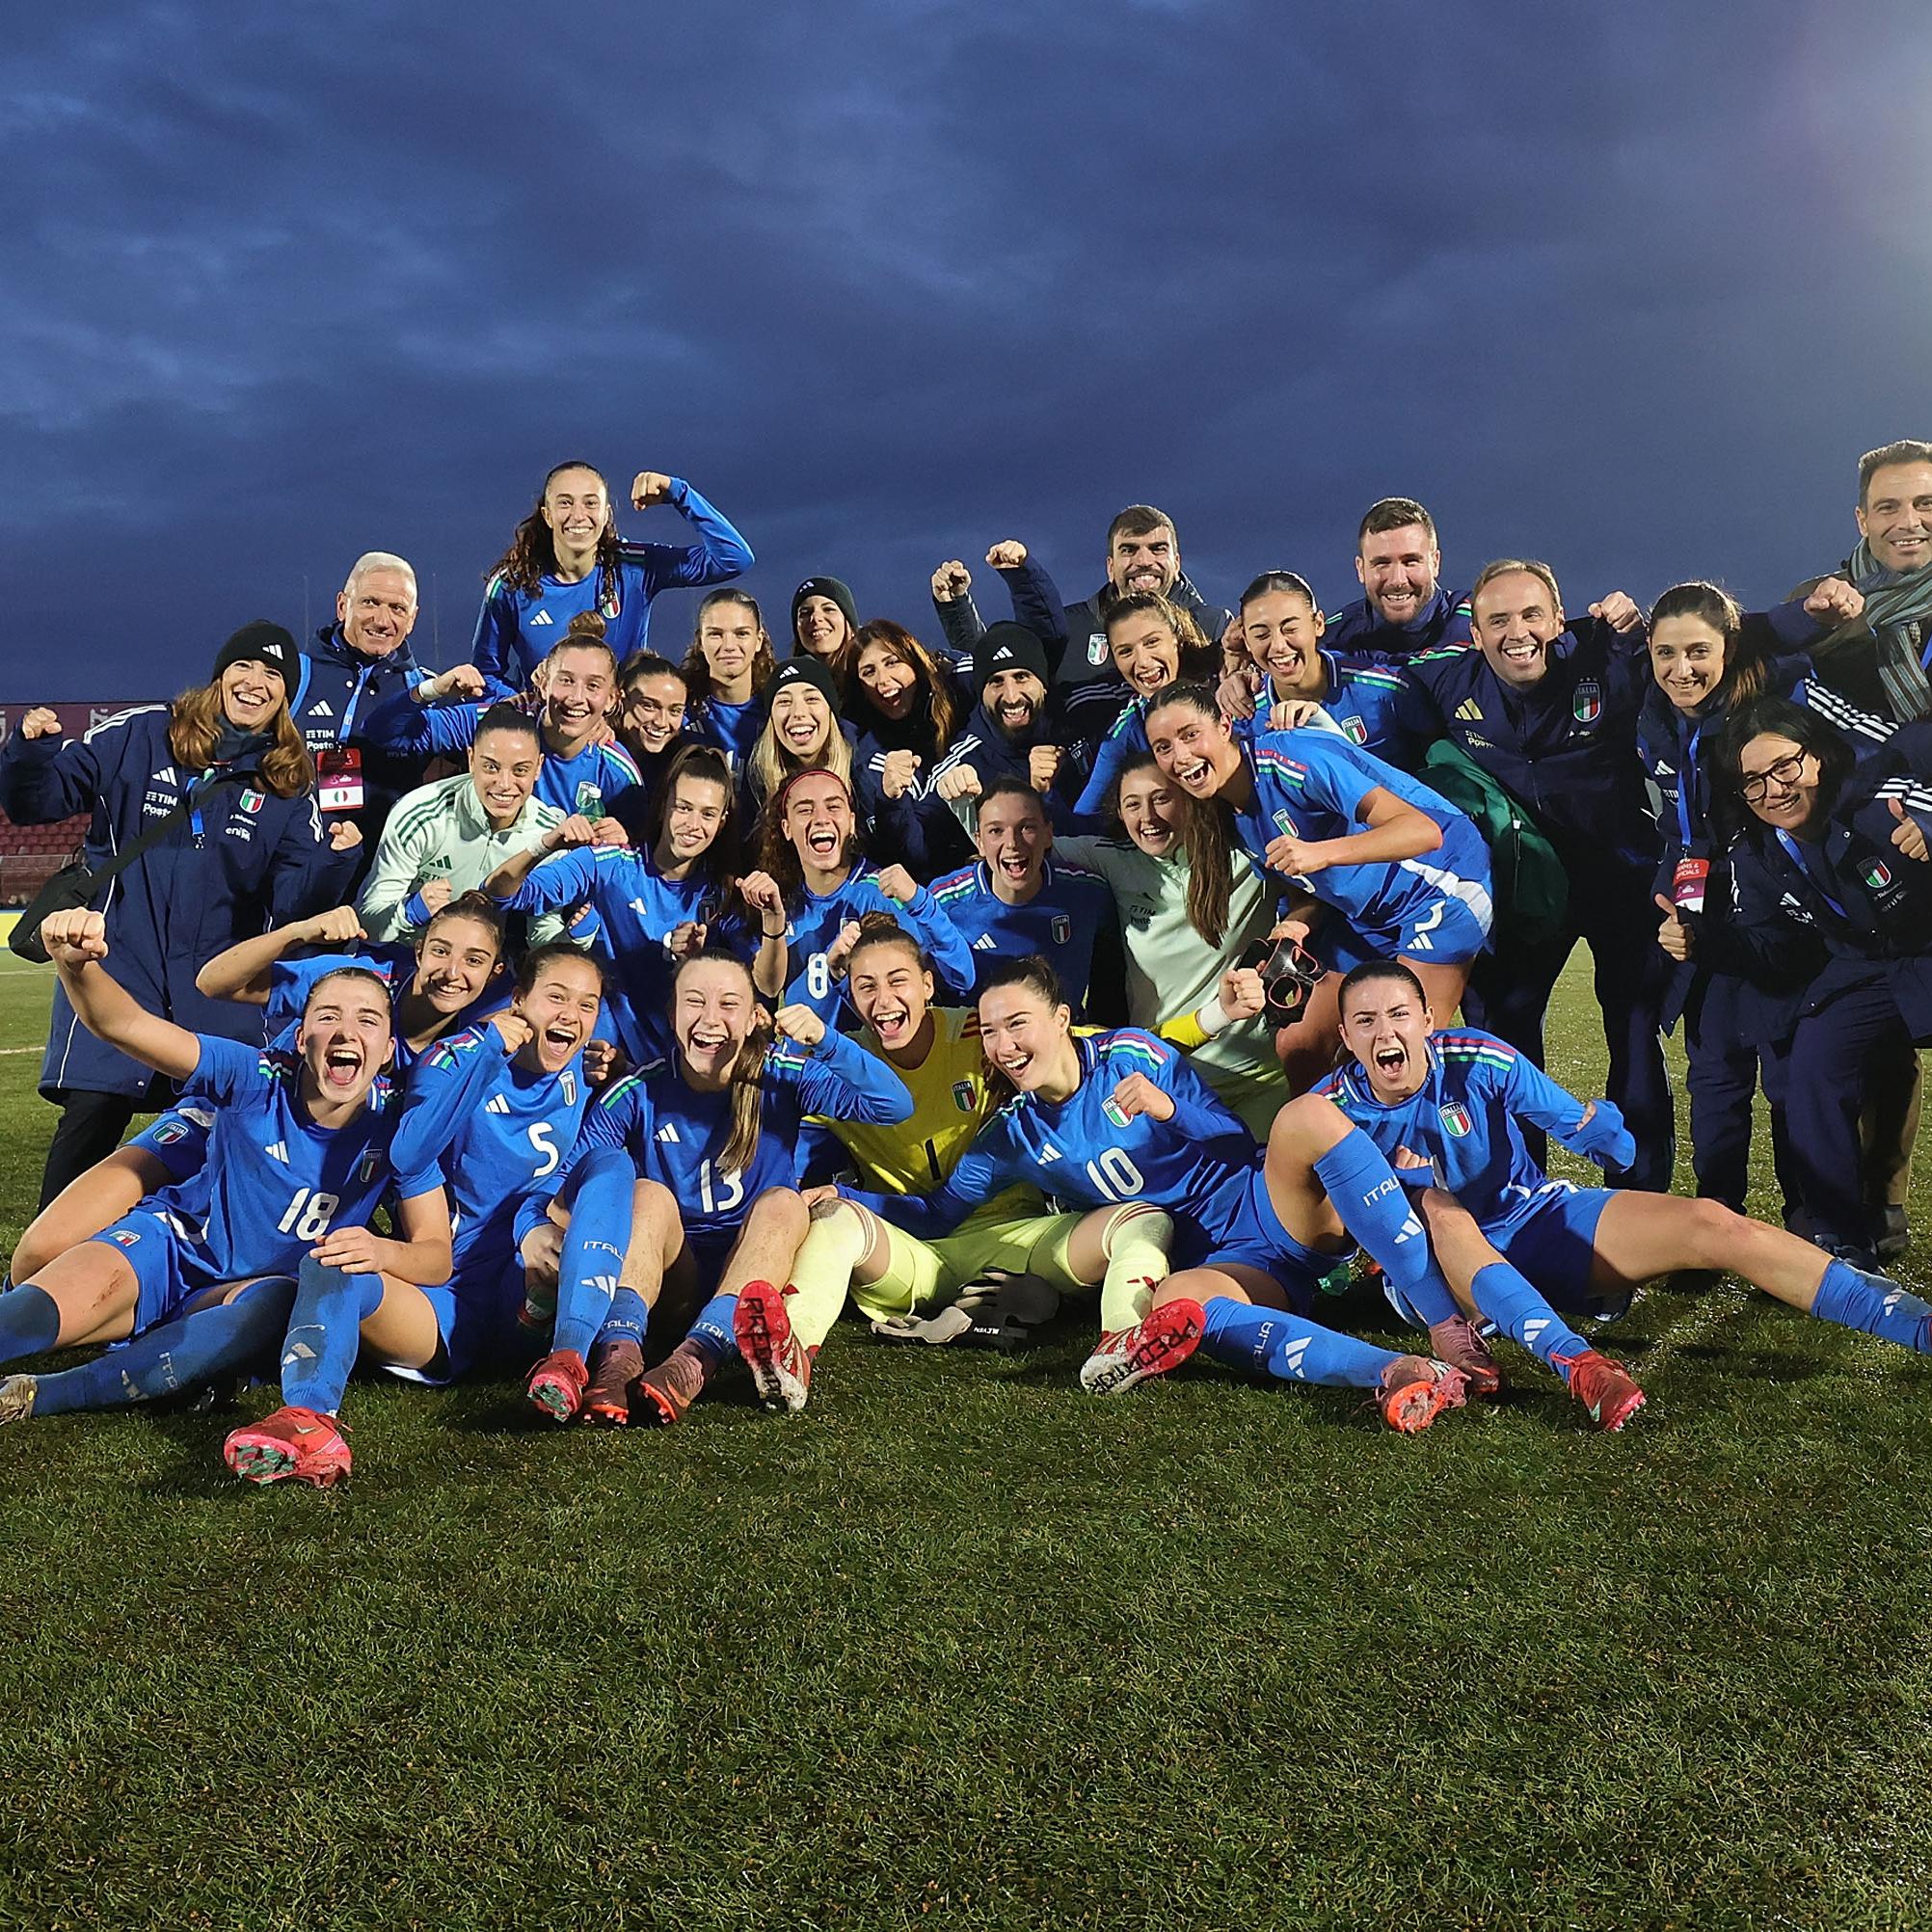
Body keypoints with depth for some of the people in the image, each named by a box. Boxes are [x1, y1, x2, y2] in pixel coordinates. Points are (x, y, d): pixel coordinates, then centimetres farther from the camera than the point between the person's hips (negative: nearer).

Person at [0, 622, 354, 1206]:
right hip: (119, 964, -2)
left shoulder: (290, 785, 4)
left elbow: (292, 903, -1)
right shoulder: (137, 737, 0)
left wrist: (334, 858, -20)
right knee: (92, 1114, -8)